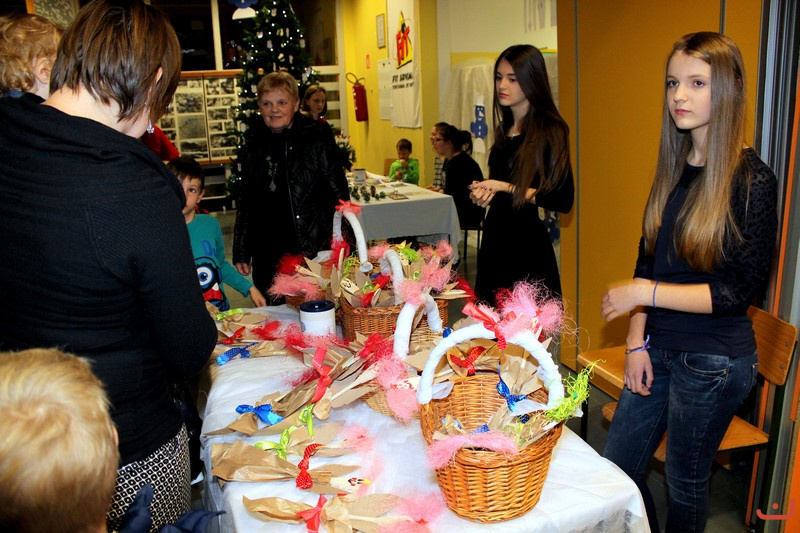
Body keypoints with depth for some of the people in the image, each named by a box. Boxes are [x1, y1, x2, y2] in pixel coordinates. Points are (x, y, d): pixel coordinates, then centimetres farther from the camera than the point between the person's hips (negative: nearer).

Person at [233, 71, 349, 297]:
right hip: (267, 255, 4)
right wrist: (241, 252, 12)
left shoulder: (317, 136, -3)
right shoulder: (253, 144, 8)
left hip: (314, 250, -3)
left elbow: (339, 194, -2)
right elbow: (246, 200, 15)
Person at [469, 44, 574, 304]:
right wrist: (483, 192, 2)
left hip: (527, 246, -7)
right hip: (495, 237, 7)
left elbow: (563, 200, -15)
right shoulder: (504, 129, 12)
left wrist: (506, 188, -17)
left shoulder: (550, 130, -11)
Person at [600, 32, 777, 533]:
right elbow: (647, 261, 6)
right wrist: (637, 341, 1)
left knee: (686, 482, 14)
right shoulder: (673, 166, 4)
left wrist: (646, 293, -18)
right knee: (616, 470, 16)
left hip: (714, 360, -6)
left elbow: (741, 290, -16)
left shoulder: (752, 179, -15)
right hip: (659, 349, 6)